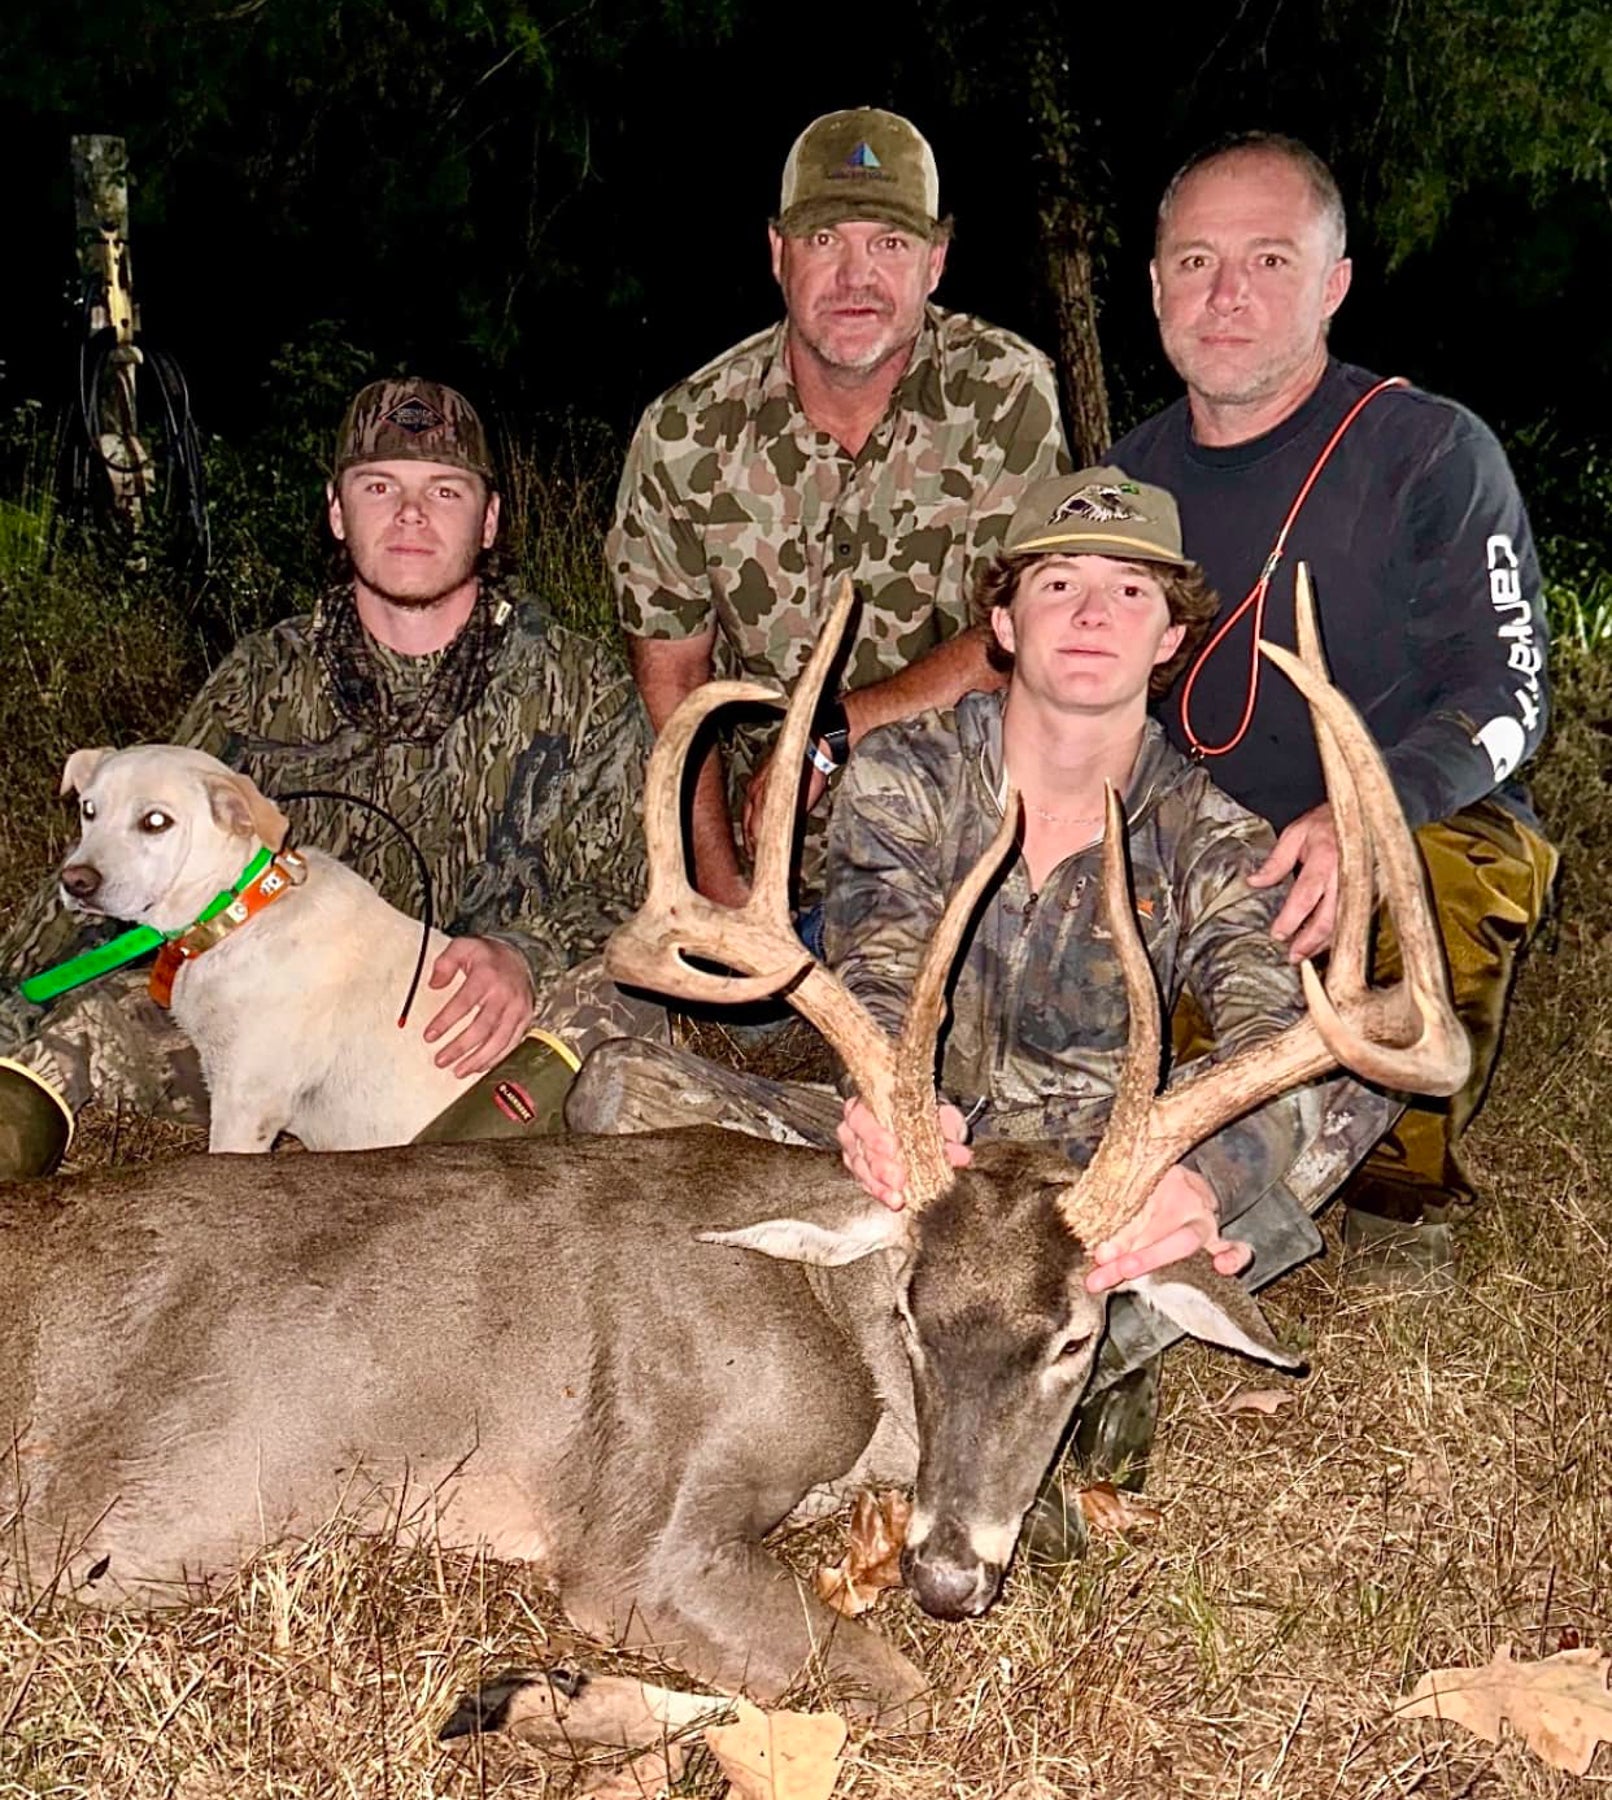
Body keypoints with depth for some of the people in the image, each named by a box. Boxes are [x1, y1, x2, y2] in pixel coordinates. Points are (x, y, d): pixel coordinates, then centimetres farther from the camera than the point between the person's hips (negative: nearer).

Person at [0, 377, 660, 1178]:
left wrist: (524, 956, -26)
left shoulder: (580, 688, 5)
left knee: (587, 1006, -37)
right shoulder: (259, 682, 11)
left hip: (481, 1051, -2)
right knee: (94, 1007, -27)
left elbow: (620, 897, -1)